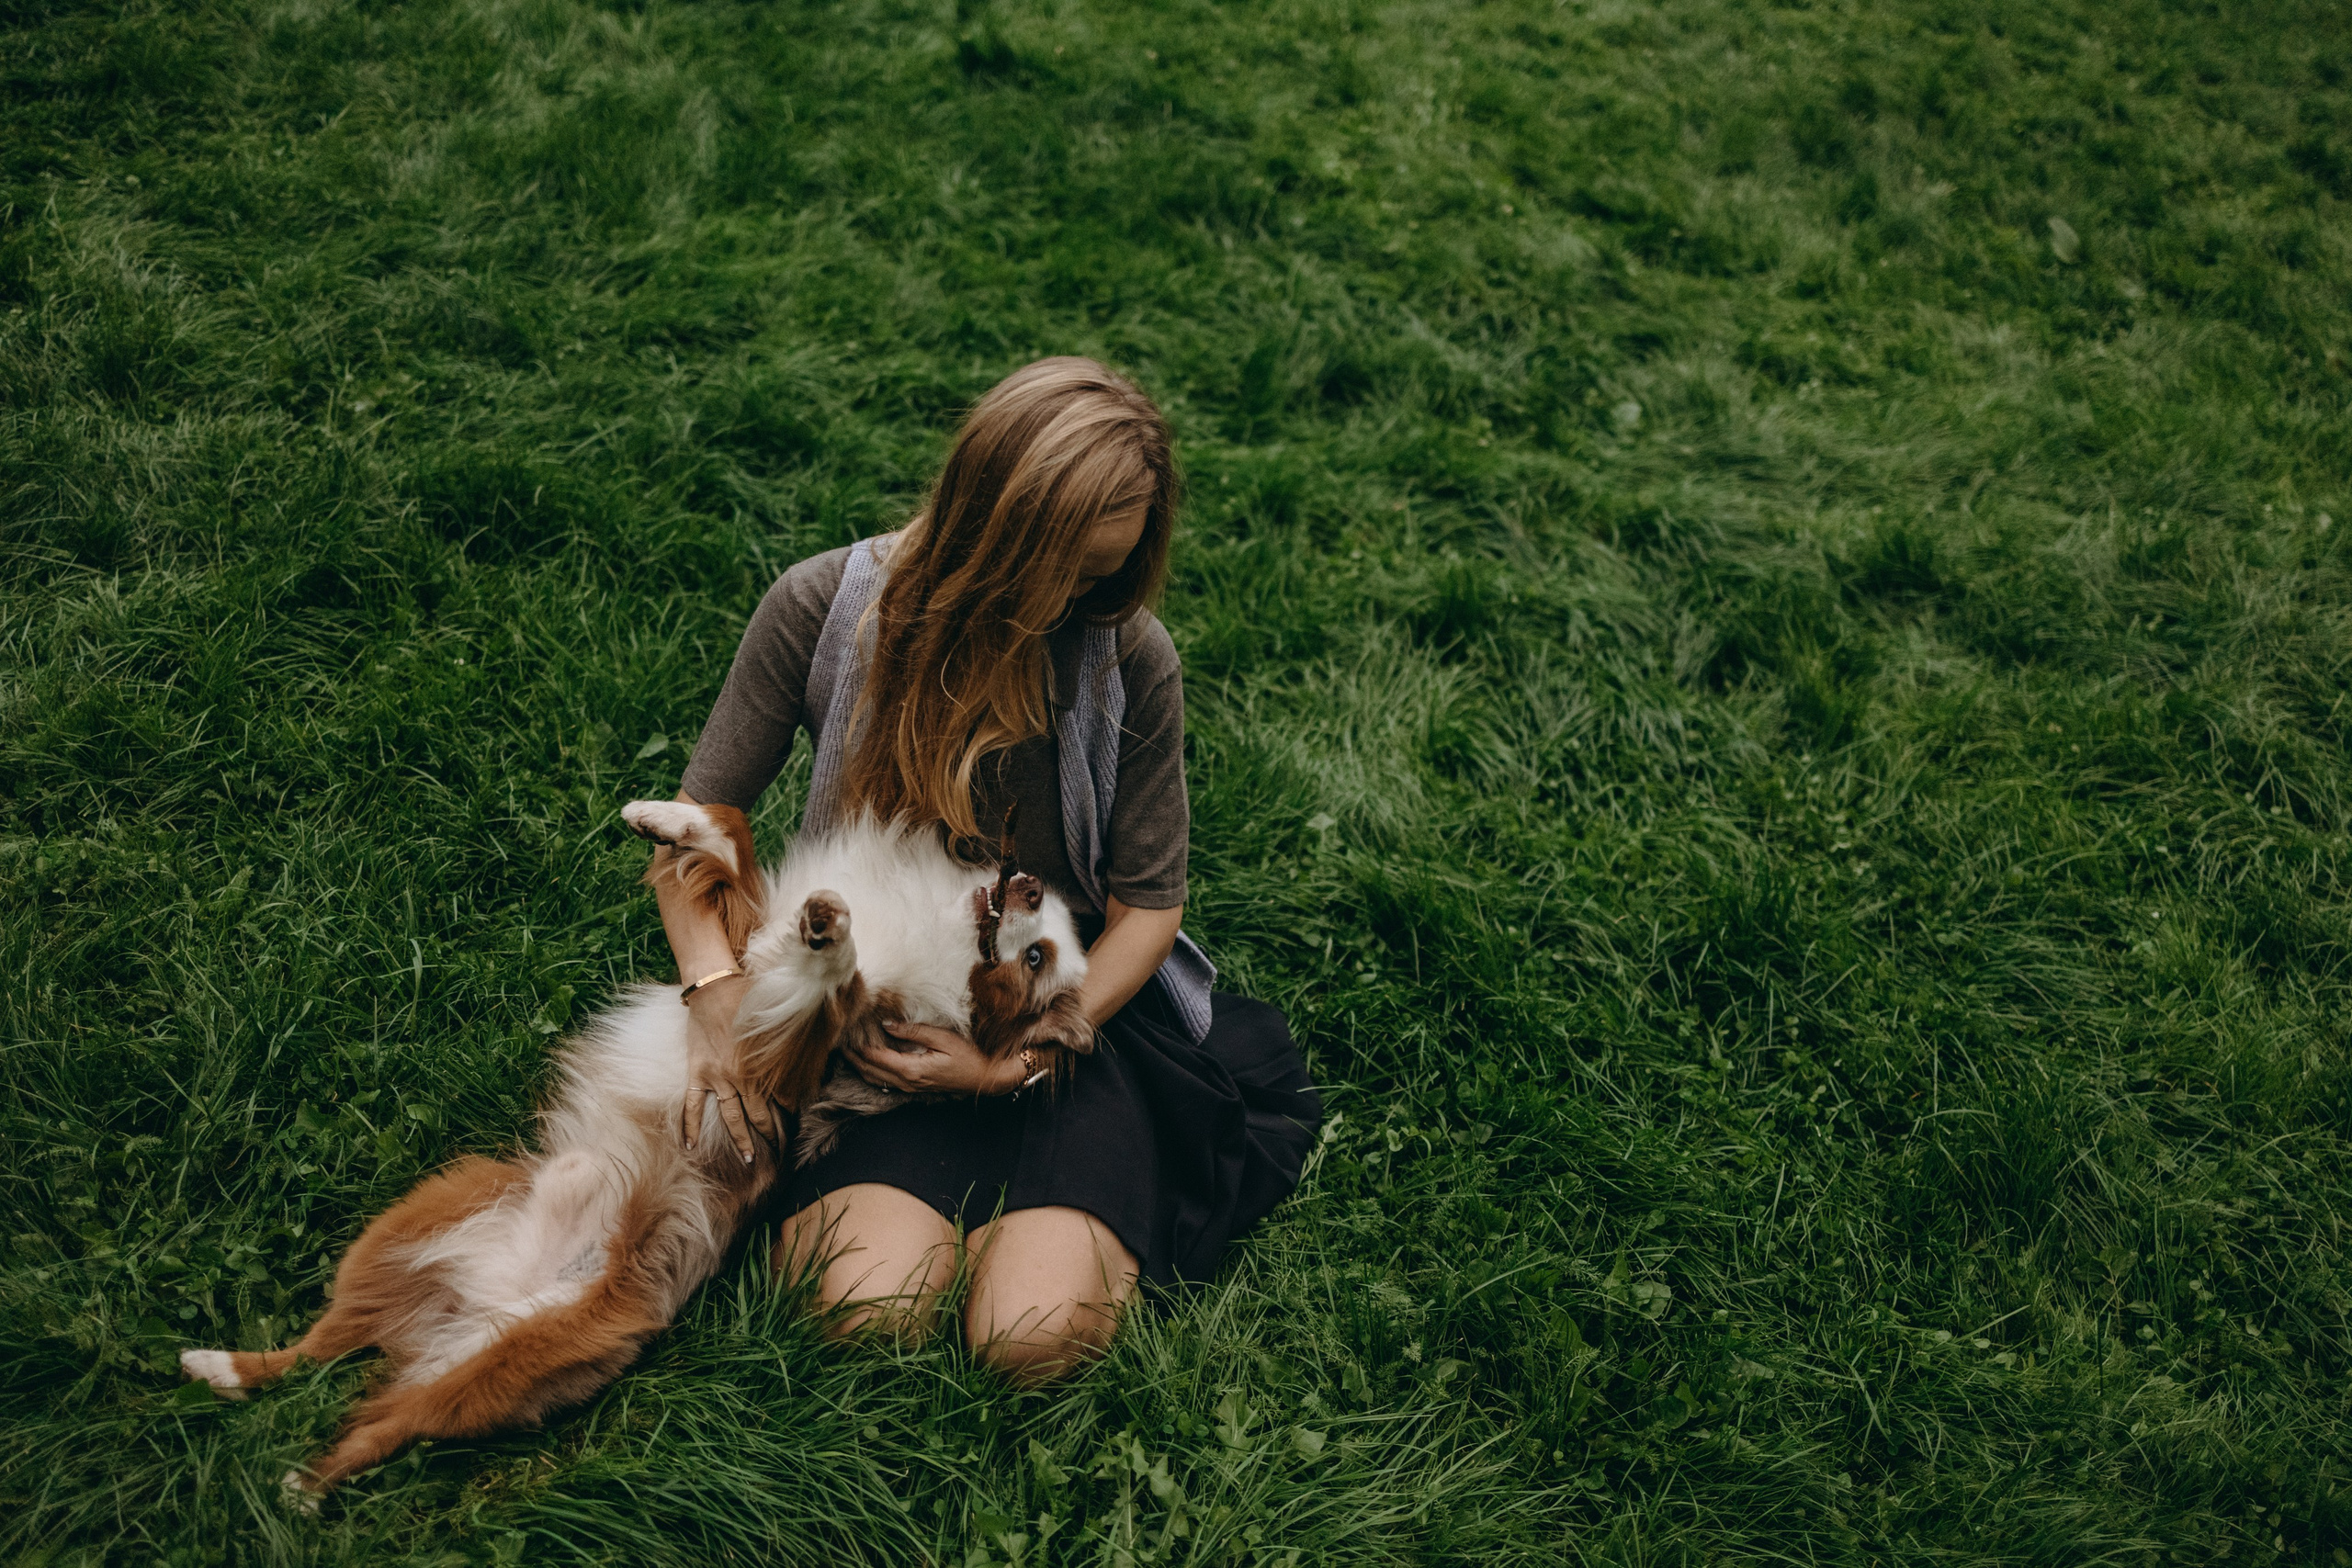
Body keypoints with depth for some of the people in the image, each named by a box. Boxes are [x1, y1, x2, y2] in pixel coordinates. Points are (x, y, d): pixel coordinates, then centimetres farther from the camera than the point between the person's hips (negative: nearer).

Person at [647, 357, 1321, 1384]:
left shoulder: (1130, 657, -12)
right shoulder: (826, 608, -11)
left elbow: (1146, 904, -5)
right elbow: (702, 816, -2)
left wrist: (1021, 1058, -17)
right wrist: (717, 995, -18)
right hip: (867, 1017, 1)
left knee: (1034, 1342, -19)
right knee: (867, 1317, -21)